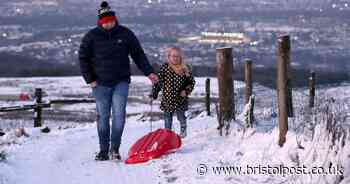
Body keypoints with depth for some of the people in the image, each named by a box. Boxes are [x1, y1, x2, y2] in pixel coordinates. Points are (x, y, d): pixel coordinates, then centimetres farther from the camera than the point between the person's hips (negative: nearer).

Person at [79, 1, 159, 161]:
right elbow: (83, 58, 5)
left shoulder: (125, 34, 1)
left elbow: (138, 54, 8)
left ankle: (114, 149, -5)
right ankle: (103, 150, 13)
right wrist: (90, 80, -2)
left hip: (121, 82, 0)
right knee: (103, 117, 4)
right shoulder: (91, 37, -2)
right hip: (100, 84, 0)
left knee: (119, 115, -11)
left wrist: (149, 72, 1)